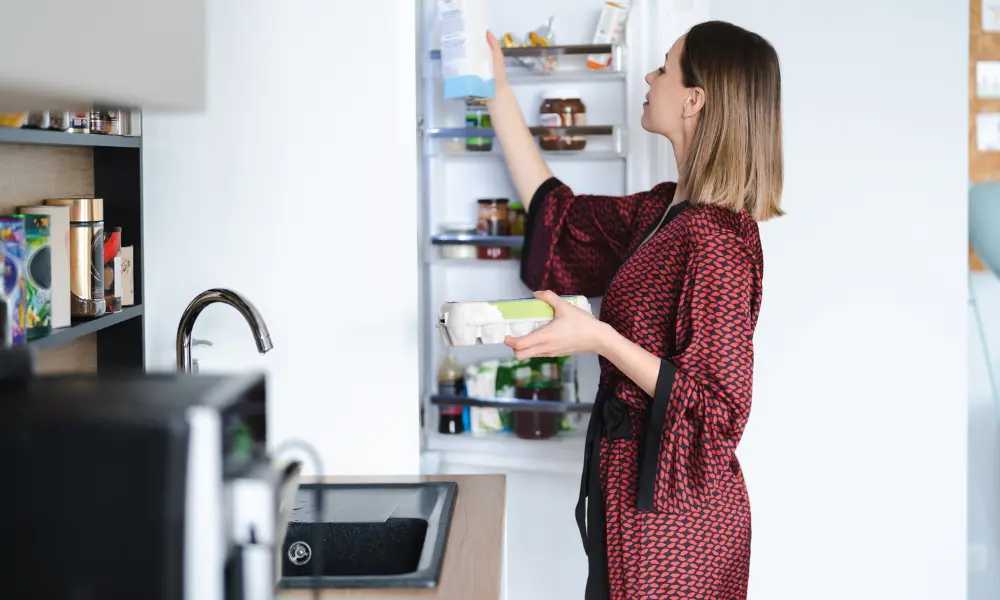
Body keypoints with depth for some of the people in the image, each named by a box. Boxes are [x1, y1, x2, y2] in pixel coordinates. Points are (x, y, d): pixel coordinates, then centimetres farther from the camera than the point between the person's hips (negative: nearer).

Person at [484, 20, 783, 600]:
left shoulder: (717, 238, -22)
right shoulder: (666, 210, 5)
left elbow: (717, 409, -21)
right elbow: (557, 217, 14)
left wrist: (599, 339, -26)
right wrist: (498, 93, 15)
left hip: (673, 510, -8)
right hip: (637, 484, 8)